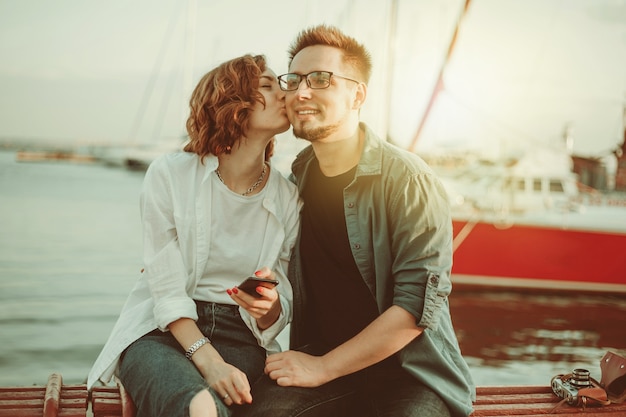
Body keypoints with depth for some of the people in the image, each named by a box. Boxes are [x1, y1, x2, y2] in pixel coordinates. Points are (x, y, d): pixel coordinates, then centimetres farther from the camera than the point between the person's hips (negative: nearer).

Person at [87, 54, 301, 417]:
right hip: (162, 330, -2)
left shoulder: (288, 197, 3)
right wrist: (208, 361, -22)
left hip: (241, 338, 2)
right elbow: (168, 291, -9)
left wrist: (269, 305, -19)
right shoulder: (169, 175, -4)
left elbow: (279, 316, 5)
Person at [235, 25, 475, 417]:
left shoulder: (409, 180, -12)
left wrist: (323, 368, -15)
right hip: (316, 356, 3)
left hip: (408, 367, -2)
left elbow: (419, 304, -17)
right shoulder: (295, 179, 6)